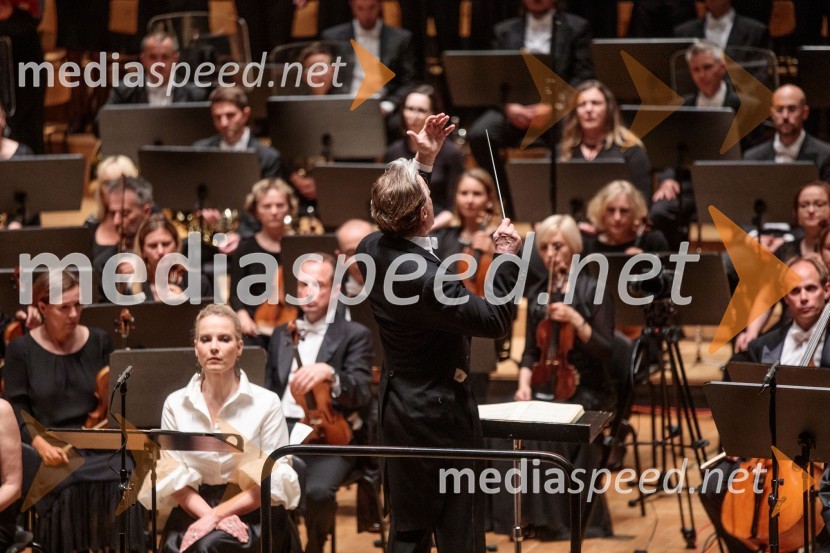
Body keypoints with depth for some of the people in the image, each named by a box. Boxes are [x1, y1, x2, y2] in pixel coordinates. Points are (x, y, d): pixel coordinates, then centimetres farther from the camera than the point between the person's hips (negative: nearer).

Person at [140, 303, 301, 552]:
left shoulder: (266, 403, -3)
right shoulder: (175, 404, 5)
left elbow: (273, 482, -6)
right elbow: (172, 478, 1)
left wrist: (216, 515, -17)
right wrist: (209, 516, -18)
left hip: (252, 515, -2)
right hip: (194, 510, 2)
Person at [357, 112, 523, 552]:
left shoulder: (372, 251, -4)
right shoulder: (425, 279, -29)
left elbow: (396, 216, 21)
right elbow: (495, 320, -25)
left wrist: (422, 162, 19)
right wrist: (507, 258, -15)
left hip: (397, 413, 9)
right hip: (441, 415, -9)